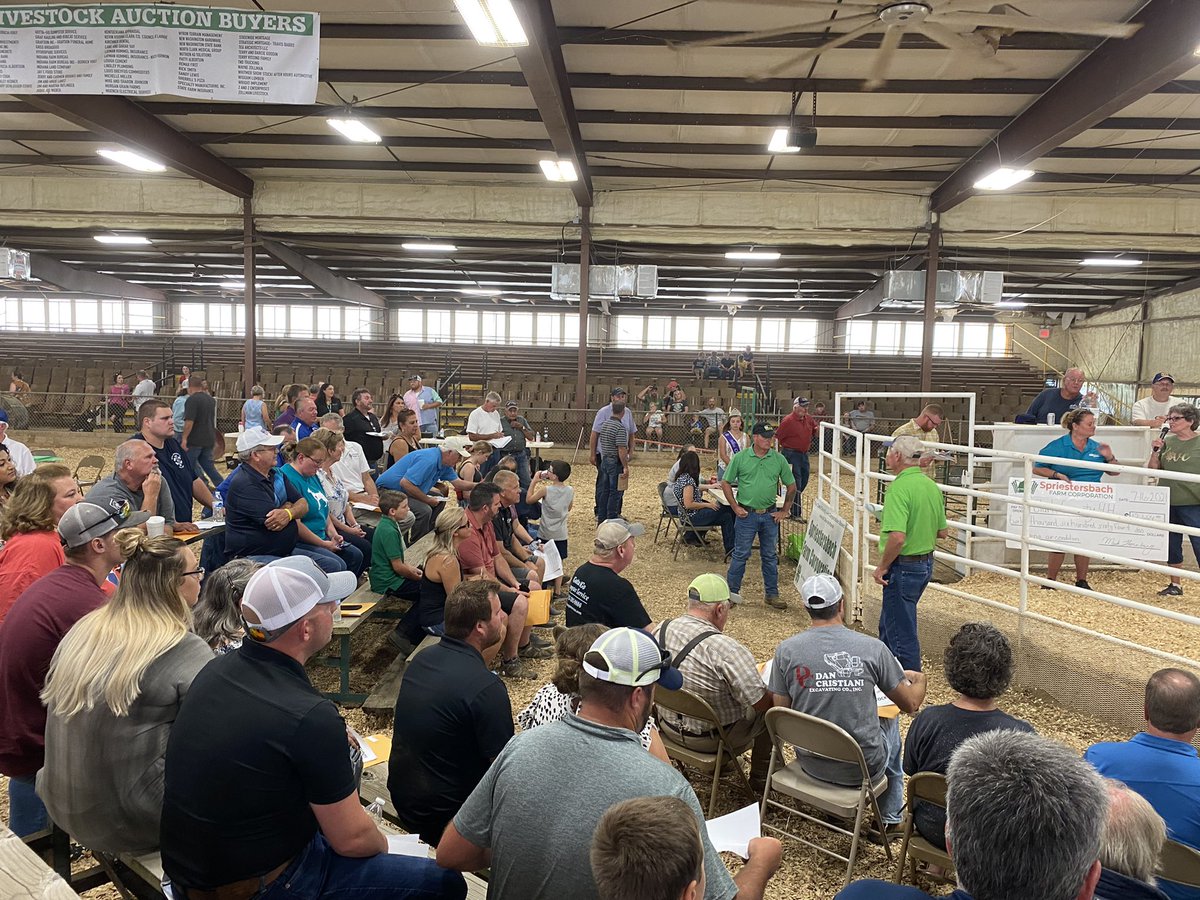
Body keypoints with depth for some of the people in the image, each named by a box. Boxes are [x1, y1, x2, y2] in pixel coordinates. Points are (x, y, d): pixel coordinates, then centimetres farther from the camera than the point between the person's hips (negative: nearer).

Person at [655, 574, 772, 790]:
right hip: (712, 738, -6)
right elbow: (761, 703, -24)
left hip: (669, 726, 6)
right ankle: (760, 778, 31)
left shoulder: (660, 631, -11)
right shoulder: (726, 649, -31)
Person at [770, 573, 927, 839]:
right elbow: (911, 704, -2)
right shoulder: (872, 648, -15)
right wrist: (919, 679, 22)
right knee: (890, 723, 32)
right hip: (863, 767, -1)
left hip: (812, 764, 1)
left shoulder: (786, 650, -13)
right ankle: (890, 821, 45)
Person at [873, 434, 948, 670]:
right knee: (888, 623, 24)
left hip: (904, 567, -10)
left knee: (902, 632, 2)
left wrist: (881, 567, -18)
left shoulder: (899, 488, -22)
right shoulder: (932, 486, 6)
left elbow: (897, 537, -31)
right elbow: (943, 531, 13)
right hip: (926, 563, 10)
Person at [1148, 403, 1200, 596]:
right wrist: (1155, 451, -8)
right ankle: (1175, 585, 29)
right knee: (1171, 545, 15)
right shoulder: (1167, 441, 6)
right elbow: (1152, 470, 7)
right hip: (1168, 503, 5)